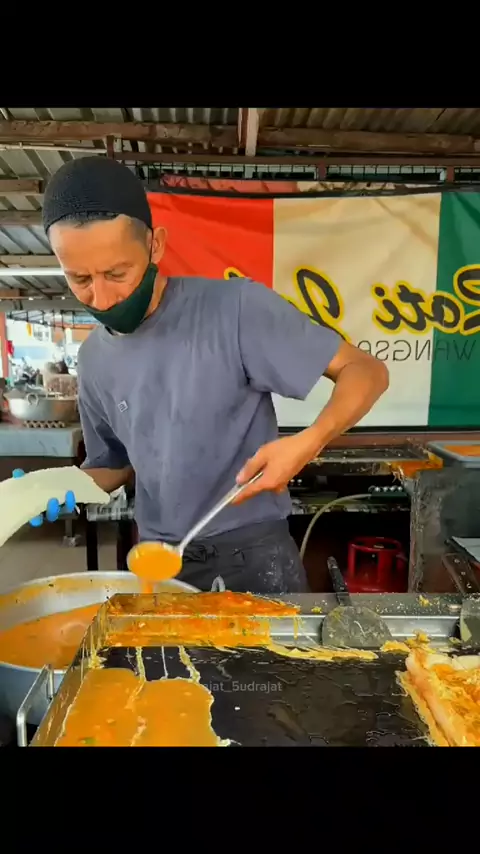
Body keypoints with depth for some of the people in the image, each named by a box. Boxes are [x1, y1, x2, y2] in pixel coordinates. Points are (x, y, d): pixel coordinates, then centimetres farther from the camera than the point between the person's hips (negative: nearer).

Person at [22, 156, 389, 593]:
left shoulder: (237, 308, -17)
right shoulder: (94, 358, 1)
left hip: (252, 550, -4)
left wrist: (309, 442, -32)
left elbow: (367, 371, -14)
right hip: (157, 560, 5)